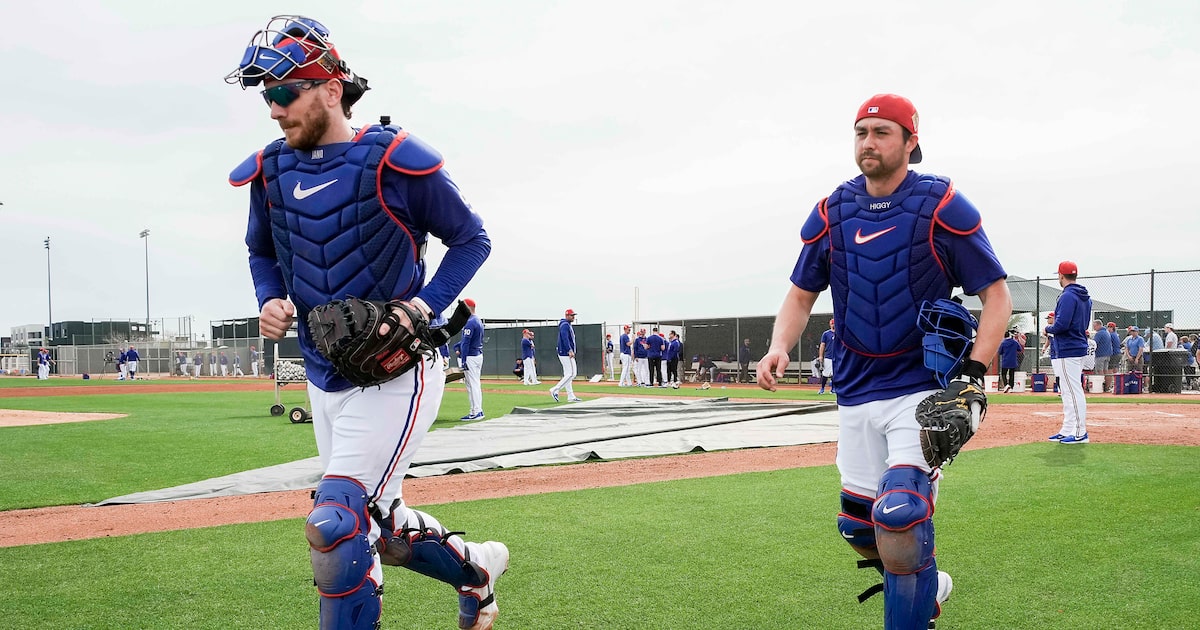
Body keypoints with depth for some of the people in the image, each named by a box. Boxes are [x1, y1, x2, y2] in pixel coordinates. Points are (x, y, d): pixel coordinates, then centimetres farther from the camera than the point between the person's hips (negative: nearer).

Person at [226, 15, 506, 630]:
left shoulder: (392, 161, -14)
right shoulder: (271, 170, 2)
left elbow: (471, 239, -4)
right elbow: (262, 250, 19)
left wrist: (427, 305, -17)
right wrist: (270, 300, -2)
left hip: (396, 373, -7)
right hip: (324, 377, 7)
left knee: (335, 524, -16)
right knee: (380, 524, 17)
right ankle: (473, 567, 43)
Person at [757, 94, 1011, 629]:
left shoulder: (942, 206, -8)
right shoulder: (832, 212, 5)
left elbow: (996, 294, -6)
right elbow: (801, 294, 11)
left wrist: (974, 373, -19)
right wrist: (779, 347, -10)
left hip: (923, 389, -5)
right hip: (856, 393, 5)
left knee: (898, 520, -21)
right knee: (859, 529, 11)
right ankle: (927, 585, 40)